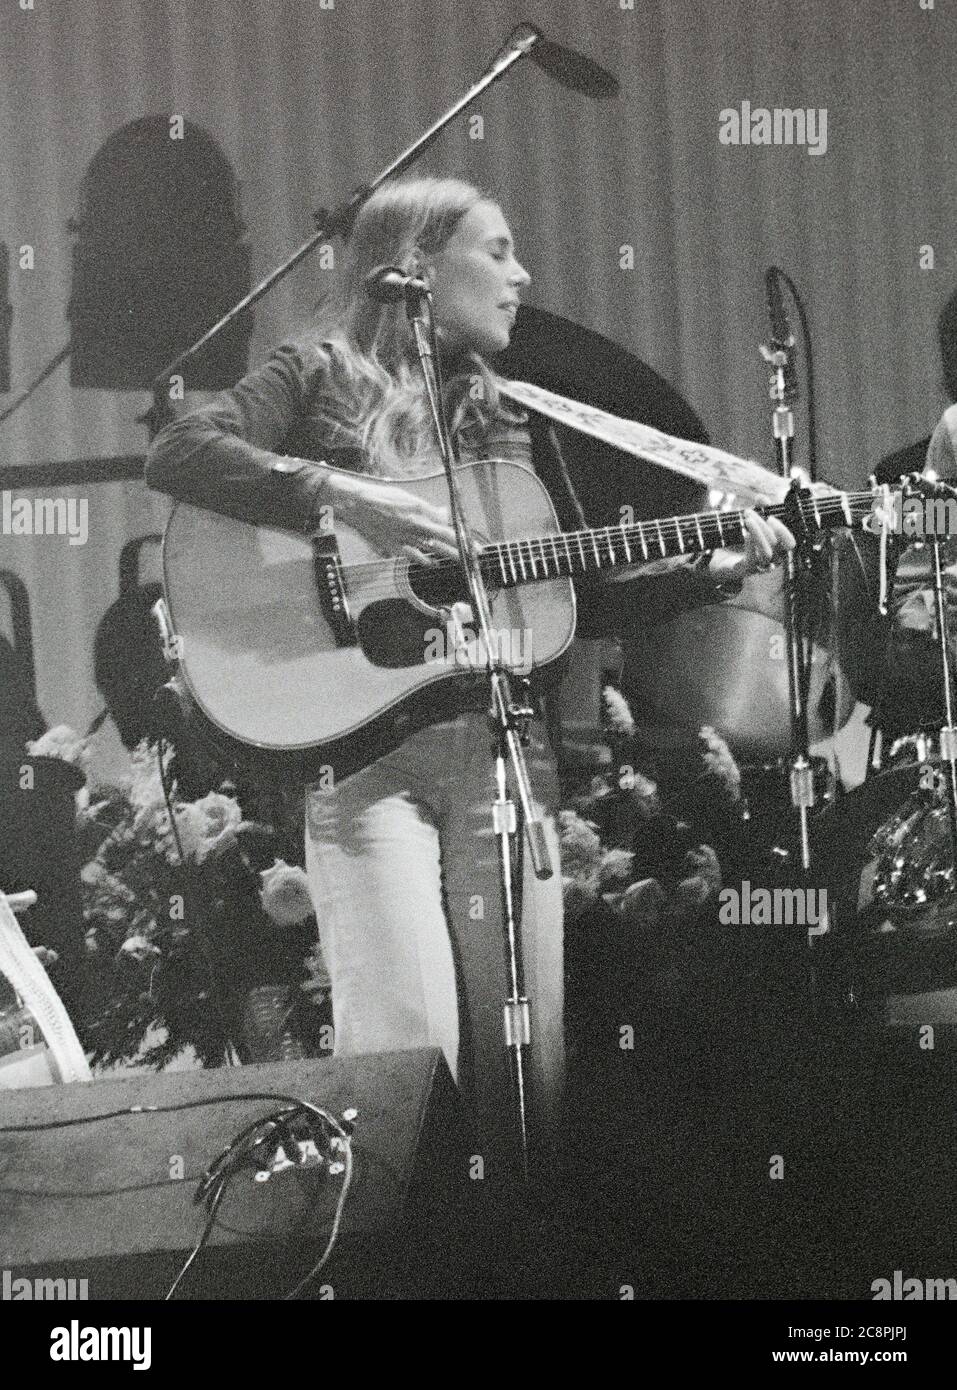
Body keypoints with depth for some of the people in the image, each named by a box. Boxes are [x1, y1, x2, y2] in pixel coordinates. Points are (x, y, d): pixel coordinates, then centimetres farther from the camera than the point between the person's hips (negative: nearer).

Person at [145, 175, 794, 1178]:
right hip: (361, 733, -5)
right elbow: (176, 454, -12)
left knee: (528, 1048, 2)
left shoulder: (509, 416, 20)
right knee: (408, 1044, -14)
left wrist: (709, 570, 8)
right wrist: (344, 497, -20)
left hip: (503, 743, 5)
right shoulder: (322, 376, 4)